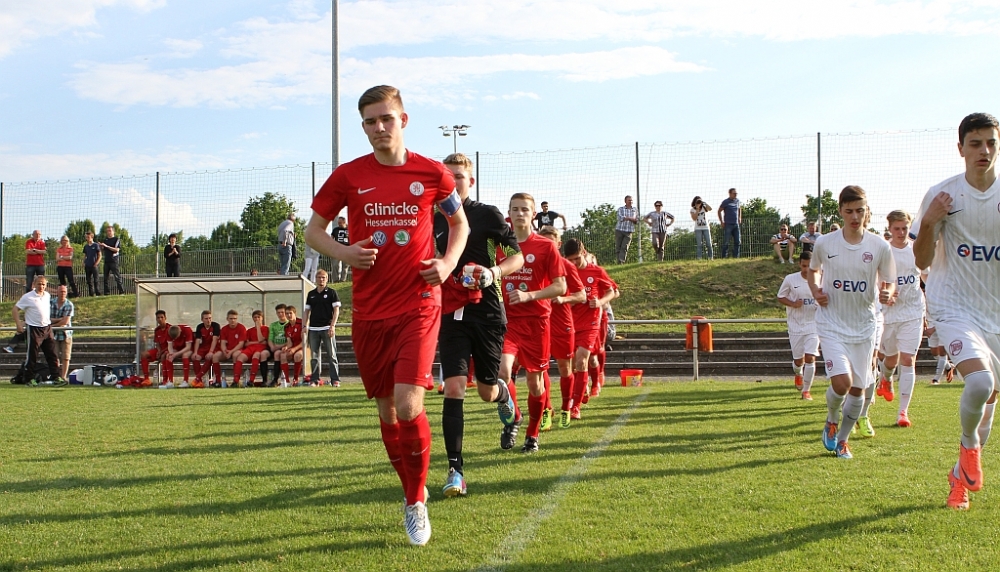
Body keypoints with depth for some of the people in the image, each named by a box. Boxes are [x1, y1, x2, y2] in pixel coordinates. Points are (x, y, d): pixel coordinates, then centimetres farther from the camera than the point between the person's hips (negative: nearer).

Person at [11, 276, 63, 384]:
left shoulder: (48, 296, 8)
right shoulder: (28, 297, -9)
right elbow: (14, 309, -6)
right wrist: (18, 325, -12)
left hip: (47, 328, 5)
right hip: (34, 329, -5)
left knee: (52, 354, 3)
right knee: (32, 356, 0)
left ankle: (56, 376, 6)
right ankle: (30, 379, 8)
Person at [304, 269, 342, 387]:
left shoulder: (331, 293, 3)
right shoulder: (311, 294, 15)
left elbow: (336, 310, -1)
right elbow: (307, 311, 18)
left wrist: (332, 326, -11)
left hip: (327, 328, -4)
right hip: (313, 329, 4)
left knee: (331, 355, -4)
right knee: (314, 356, 4)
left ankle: (335, 380, -4)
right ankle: (314, 380, 9)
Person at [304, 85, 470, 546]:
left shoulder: (431, 174, 0)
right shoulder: (348, 176, 1)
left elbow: (460, 222, 16)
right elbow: (313, 230, 10)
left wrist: (448, 262, -2)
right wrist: (343, 253, -11)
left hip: (419, 306, -2)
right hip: (369, 312, 3)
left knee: (408, 405, -16)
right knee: (386, 409, 10)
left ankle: (417, 501, 4)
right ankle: (412, 497, 30)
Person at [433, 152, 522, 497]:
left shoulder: (488, 215, -2)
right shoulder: (435, 221, 8)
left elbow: (517, 257, -2)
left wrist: (494, 272, -19)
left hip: (487, 312, -2)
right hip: (451, 314, 2)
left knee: (487, 391, 6)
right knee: (453, 388, -12)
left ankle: (503, 394, 47)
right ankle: (455, 470, -10)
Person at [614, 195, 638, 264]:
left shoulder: (635, 210, 13)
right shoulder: (620, 209, 5)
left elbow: (637, 220, 9)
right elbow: (620, 217, -12)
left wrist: (626, 218, -8)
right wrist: (631, 218, -12)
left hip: (629, 231, 1)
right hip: (619, 230, -1)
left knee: (624, 247, -11)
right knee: (618, 247, -2)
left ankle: (621, 262, -17)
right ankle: (619, 261, 7)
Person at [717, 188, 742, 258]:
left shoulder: (737, 201, 10)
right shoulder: (725, 202, -5)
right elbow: (719, 211, 1)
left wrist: (740, 218, 20)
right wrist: (721, 222, -4)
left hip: (736, 224, 5)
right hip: (728, 225, -5)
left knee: (737, 242, 3)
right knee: (726, 242, -6)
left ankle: (736, 256, 10)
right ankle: (724, 257, -3)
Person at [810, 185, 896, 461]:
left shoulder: (880, 247, -6)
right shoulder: (824, 244, -6)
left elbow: (889, 283, 3)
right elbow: (813, 270, 15)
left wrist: (886, 293, -21)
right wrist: (815, 291, -5)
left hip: (863, 326, 2)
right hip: (831, 325, -2)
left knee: (858, 388, 7)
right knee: (841, 382, -19)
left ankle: (842, 439, 29)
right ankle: (831, 420, 13)